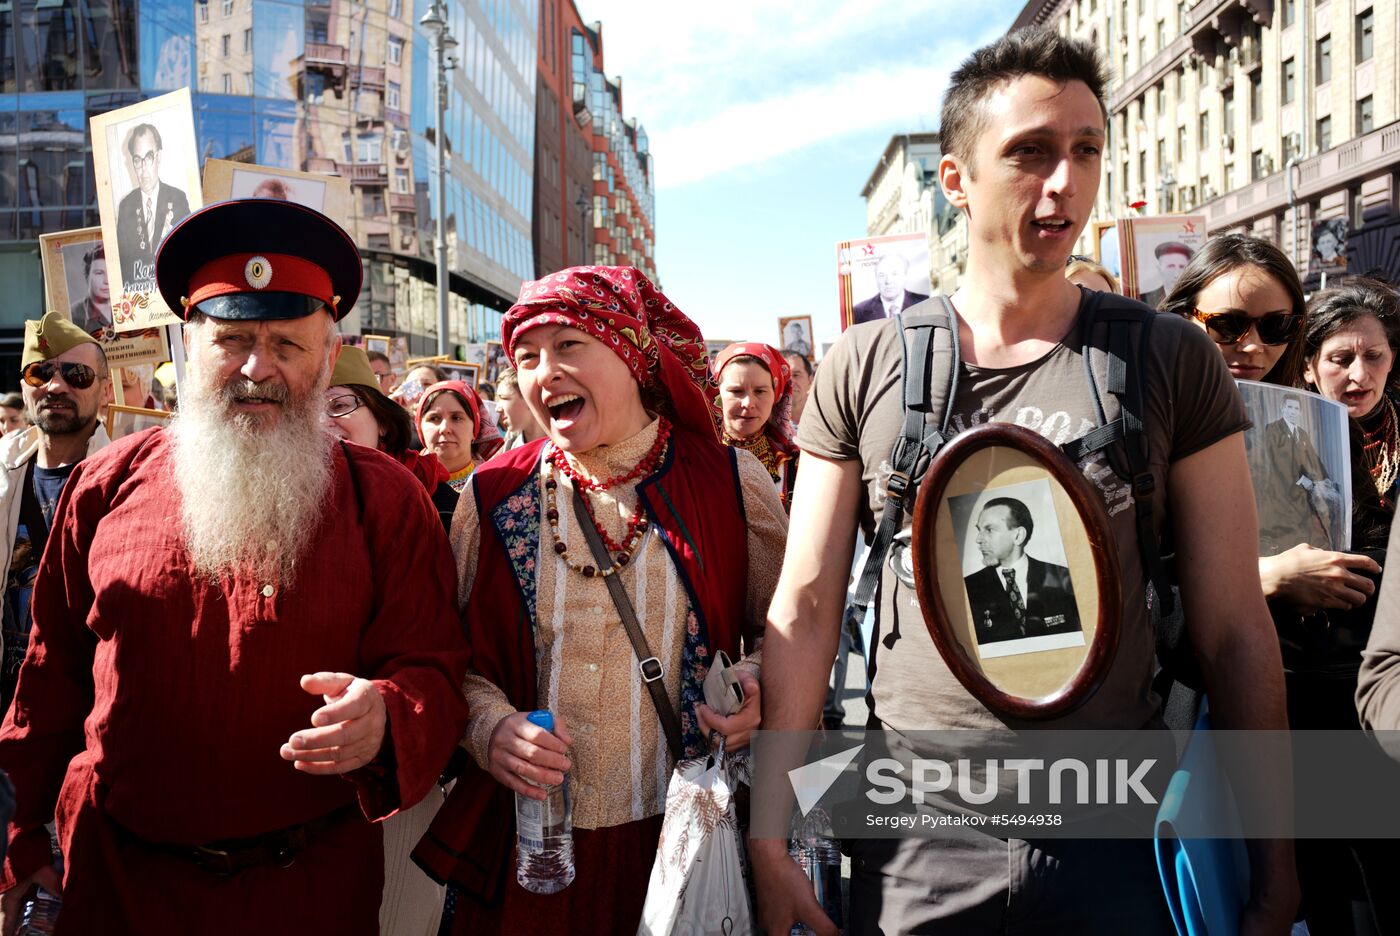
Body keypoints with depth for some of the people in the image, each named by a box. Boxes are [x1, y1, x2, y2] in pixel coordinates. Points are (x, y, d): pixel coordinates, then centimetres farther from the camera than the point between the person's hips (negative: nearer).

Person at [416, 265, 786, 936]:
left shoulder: (730, 482, -5)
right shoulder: (494, 496, -1)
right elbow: (457, 652, 7)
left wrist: (754, 690, -14)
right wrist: (490, 726, -12)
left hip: (684, 831, -1)